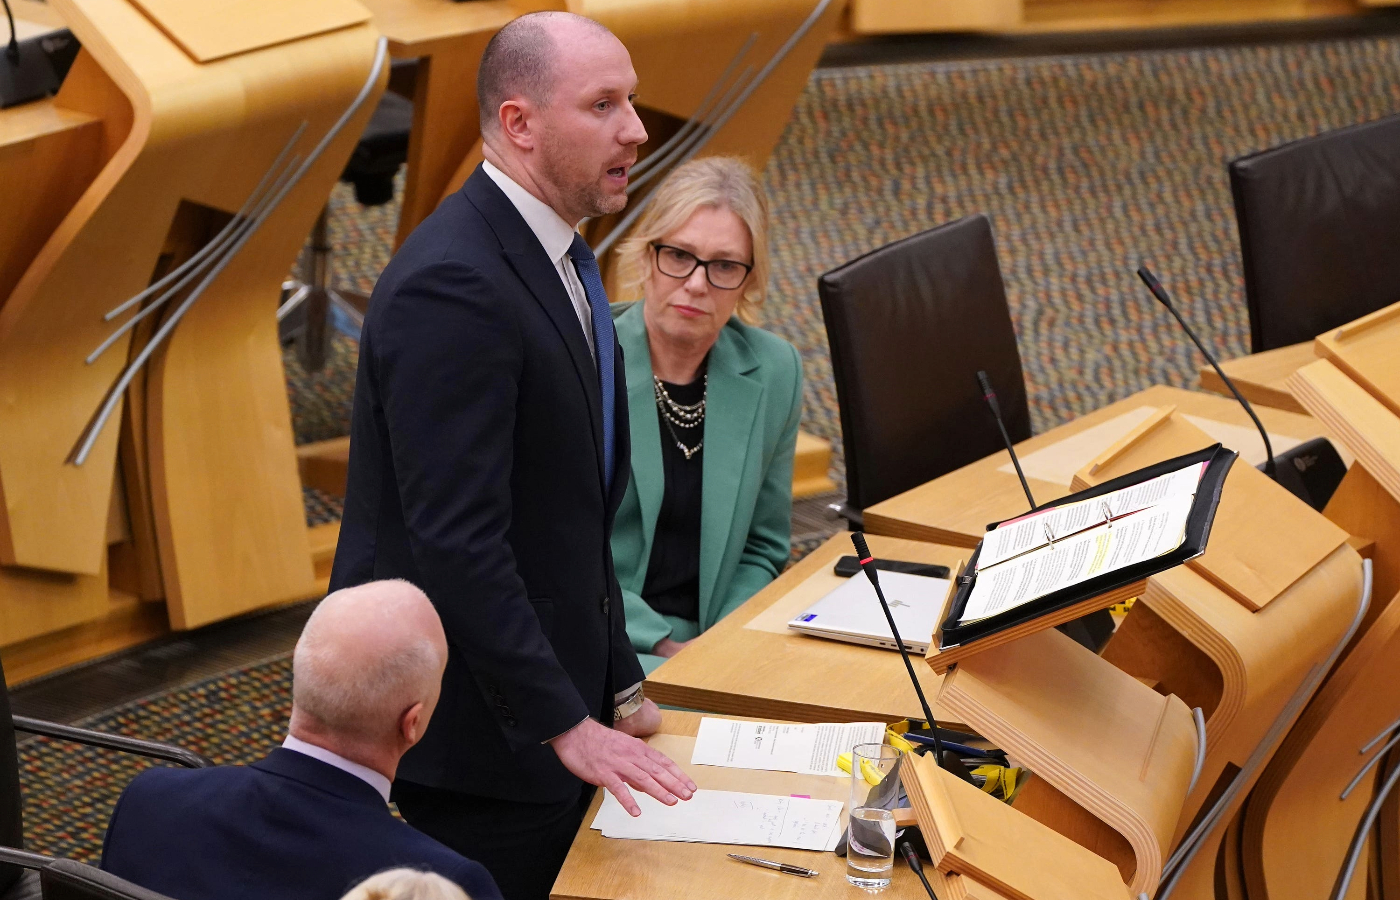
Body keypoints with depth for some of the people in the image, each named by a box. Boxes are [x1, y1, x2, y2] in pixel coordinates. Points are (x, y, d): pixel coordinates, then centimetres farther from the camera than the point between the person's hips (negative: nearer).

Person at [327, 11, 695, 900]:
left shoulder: (559, 259, 10)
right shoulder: (451, 286, -22)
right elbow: (456, 539, -26)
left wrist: (618, 688, 14)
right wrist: (565, 724, -23)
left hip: (558, 699, 9)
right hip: (478, 727, -9)